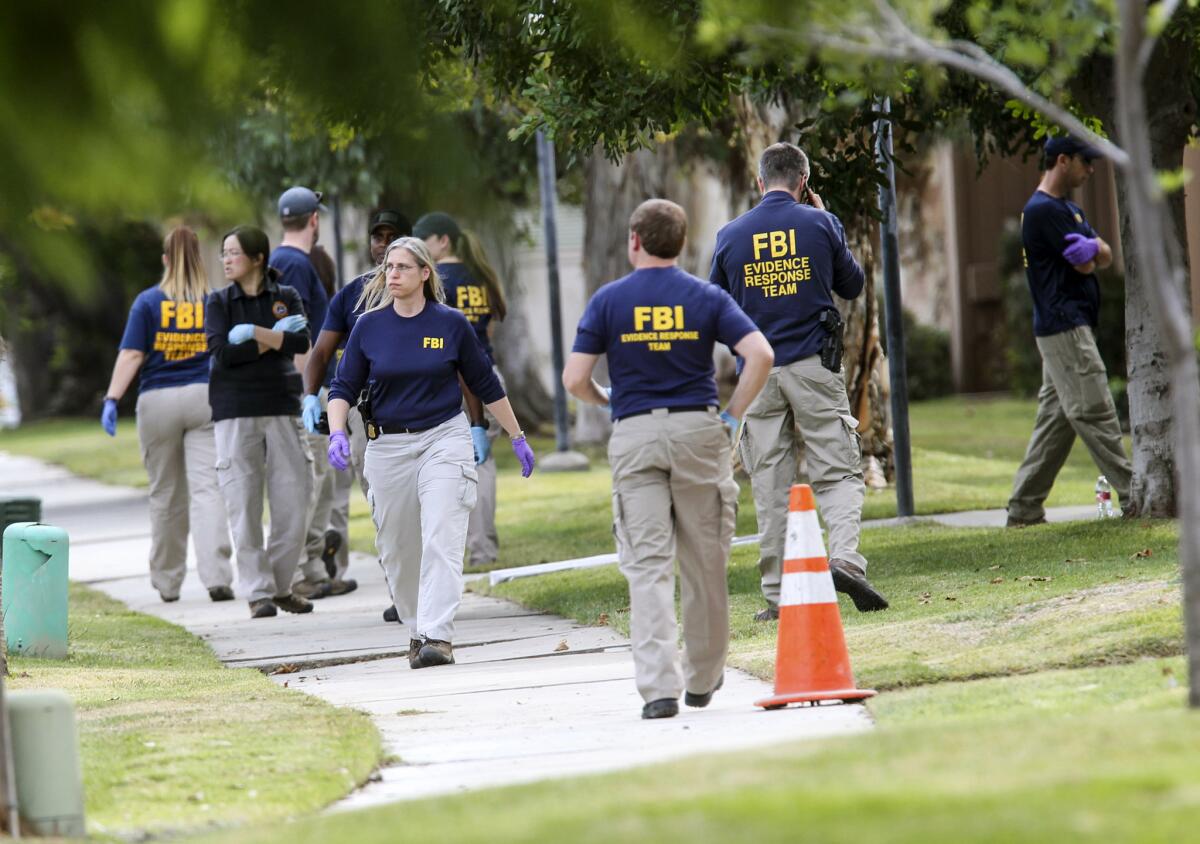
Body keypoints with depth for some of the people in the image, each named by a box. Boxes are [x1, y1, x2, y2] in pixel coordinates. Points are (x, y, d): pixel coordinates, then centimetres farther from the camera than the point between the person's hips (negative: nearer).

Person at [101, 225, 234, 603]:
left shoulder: (148, 302, 1)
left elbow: (131, 355, -7)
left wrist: (112, 399, -9)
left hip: (159, 402, 0)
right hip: (205, 398, 0)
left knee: (165, 495, 11)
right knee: (206, 488, -6)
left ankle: (167, 581, 20)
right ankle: (216, 576, -22)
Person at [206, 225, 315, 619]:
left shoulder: (287, 297, 8)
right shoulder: (219, 302, 5)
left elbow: (302, 342, -8)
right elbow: (222, 353, -10)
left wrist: (254, 332, -13)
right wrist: (276, 338, -8)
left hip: (282, 408, 1)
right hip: (235, 414, -1)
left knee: (293, 504, -1)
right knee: (244, 505, -4)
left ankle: (281, 586, 15)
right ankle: (258, 592, 3)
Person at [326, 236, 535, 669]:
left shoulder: (451, 324, -1)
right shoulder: (369, 326, 2)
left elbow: (486, 385, 9)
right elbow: (344, 386, 5)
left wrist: (517, 437, 14)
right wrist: (337, 434, -13)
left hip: (444, 438, -2)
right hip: (387, 446, 2)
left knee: (441, 539, -15)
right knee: (397, 549, 7)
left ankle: (437, 636, -20)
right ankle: (416, 630, 24)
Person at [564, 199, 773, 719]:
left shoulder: (609, 300, 1)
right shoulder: (706, 298, 3)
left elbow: (574, 379, -4)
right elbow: (760, 354, -9)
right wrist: (733, 416, 1)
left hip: (634, 436, -1)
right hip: (697, 430, 1)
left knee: (647, 565, -3)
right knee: (704, 563, 11)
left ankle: (659, 686, -15)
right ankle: (703, 680, 23)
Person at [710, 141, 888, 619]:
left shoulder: (731, 236, 2)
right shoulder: (819, 224, -2)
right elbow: (852, 285, 12)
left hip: (758, 375, 2)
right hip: (814, 365, -1)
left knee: (771, 486, 5)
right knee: (838, 472, 1)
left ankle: (778, 594, 3)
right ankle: (845, 557, -22)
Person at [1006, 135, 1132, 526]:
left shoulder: (1068, 209, 20)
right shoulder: (1043, 210, -13)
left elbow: (1105, 257, 9)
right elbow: (1085, 266, -16)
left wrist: (1093, 248, -12)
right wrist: (1088, 254, 5)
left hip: (1071, 328, 10)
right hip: (1064, 328, -10)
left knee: (1056, 417, 9)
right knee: (1094, 412, -8)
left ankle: (1024, 508, 10)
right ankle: (1134, 497, -9)